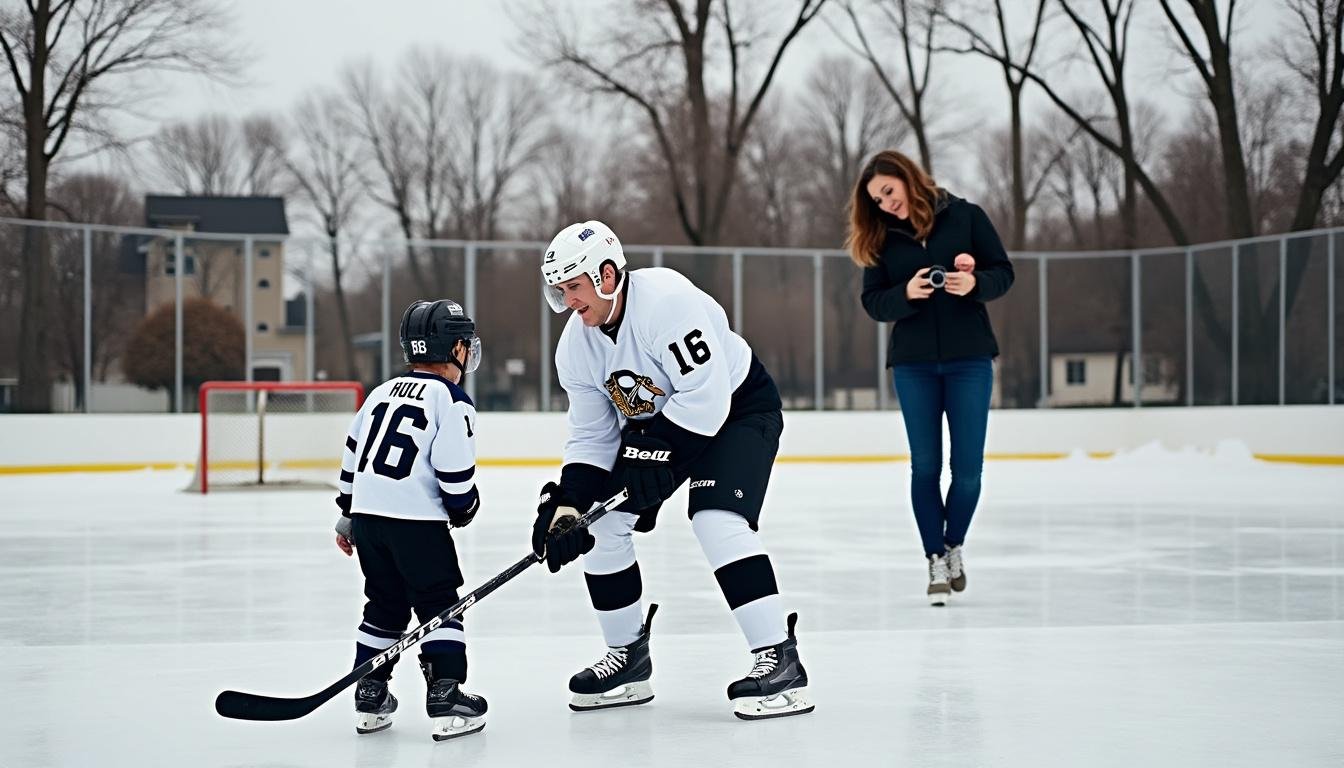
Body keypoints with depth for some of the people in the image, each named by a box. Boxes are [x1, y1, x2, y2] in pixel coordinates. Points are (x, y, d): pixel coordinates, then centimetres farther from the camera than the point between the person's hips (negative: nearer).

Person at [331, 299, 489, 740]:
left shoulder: (382, 391, 16)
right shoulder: (451, 400, -7)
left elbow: (353, 455, 19)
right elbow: (455, 471, -13)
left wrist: (347, 517, 25)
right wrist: (464, 508, 6)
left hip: (367, 514, 7)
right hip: (417, 521, -7)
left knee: (385, 605, 18)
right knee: (439, 605, 2)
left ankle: (370, 698, 21)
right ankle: (446, 699, -4)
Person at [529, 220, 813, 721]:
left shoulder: (666, 300, -32)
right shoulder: (576, 347, -7)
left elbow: (705, 396, -33)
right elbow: (592, 436, -3)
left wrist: (652, 450, -30)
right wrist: (568, 506, -16)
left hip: (739, 405, -8)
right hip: (655, 424, 8)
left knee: (716, 518, -28)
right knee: (600, 522, 0)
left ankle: (781, 660, -25)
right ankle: (628, 659, 15)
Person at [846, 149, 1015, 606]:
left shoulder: (966, 216, -2)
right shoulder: (880, 237, 4)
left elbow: (1004, 273, 0)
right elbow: (874, 303, 1)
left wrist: (975, 283, -20)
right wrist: (906, 293, -19)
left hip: (968, 358, -1)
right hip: (913, 362, 2)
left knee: (968, 467, 0)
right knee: (925, 465, 2)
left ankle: (954, 544, 23)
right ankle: (936, 559, 10)